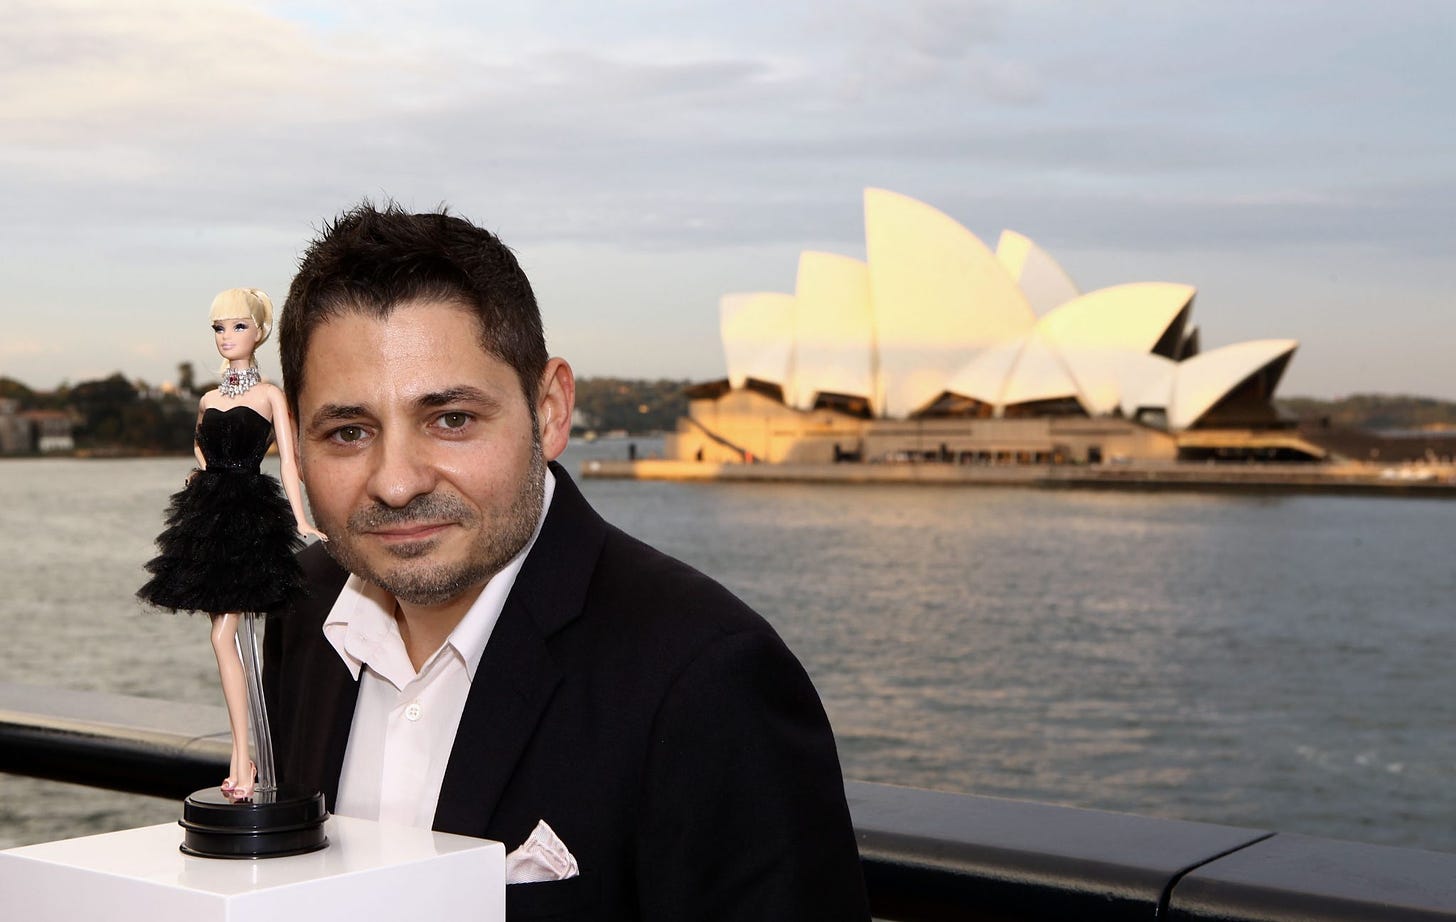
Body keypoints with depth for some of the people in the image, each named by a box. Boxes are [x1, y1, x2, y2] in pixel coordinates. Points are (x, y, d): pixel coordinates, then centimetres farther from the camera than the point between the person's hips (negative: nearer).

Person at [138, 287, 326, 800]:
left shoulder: (271, 394, 2)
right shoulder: (208, 399, 16)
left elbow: (287, 461, -4)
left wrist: (300, 521, -14)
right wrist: (203, 478, 8)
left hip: (253, 515, -5)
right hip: (211, 514, 5)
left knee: (224, 634, -12)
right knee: (227, 636, 2)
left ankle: (241, 759, -7)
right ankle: (241, 758, 6)